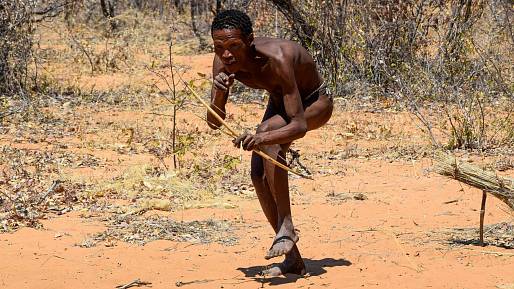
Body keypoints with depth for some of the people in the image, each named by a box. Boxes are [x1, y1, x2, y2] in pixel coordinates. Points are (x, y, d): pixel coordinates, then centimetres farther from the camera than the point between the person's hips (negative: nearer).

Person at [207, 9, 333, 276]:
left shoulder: (277, 58, -41)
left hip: (315, 103, -7)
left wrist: (263, 138, -62)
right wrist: (219, 93, -40)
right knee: (259, 175, -7)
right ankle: (293, 259, 6)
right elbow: (214, 122, -20)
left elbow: (300, 126, -44)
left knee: (266, 132, -34)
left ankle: (286, 225, -28)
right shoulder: (223, 62, -23)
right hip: (279, 102, 7)